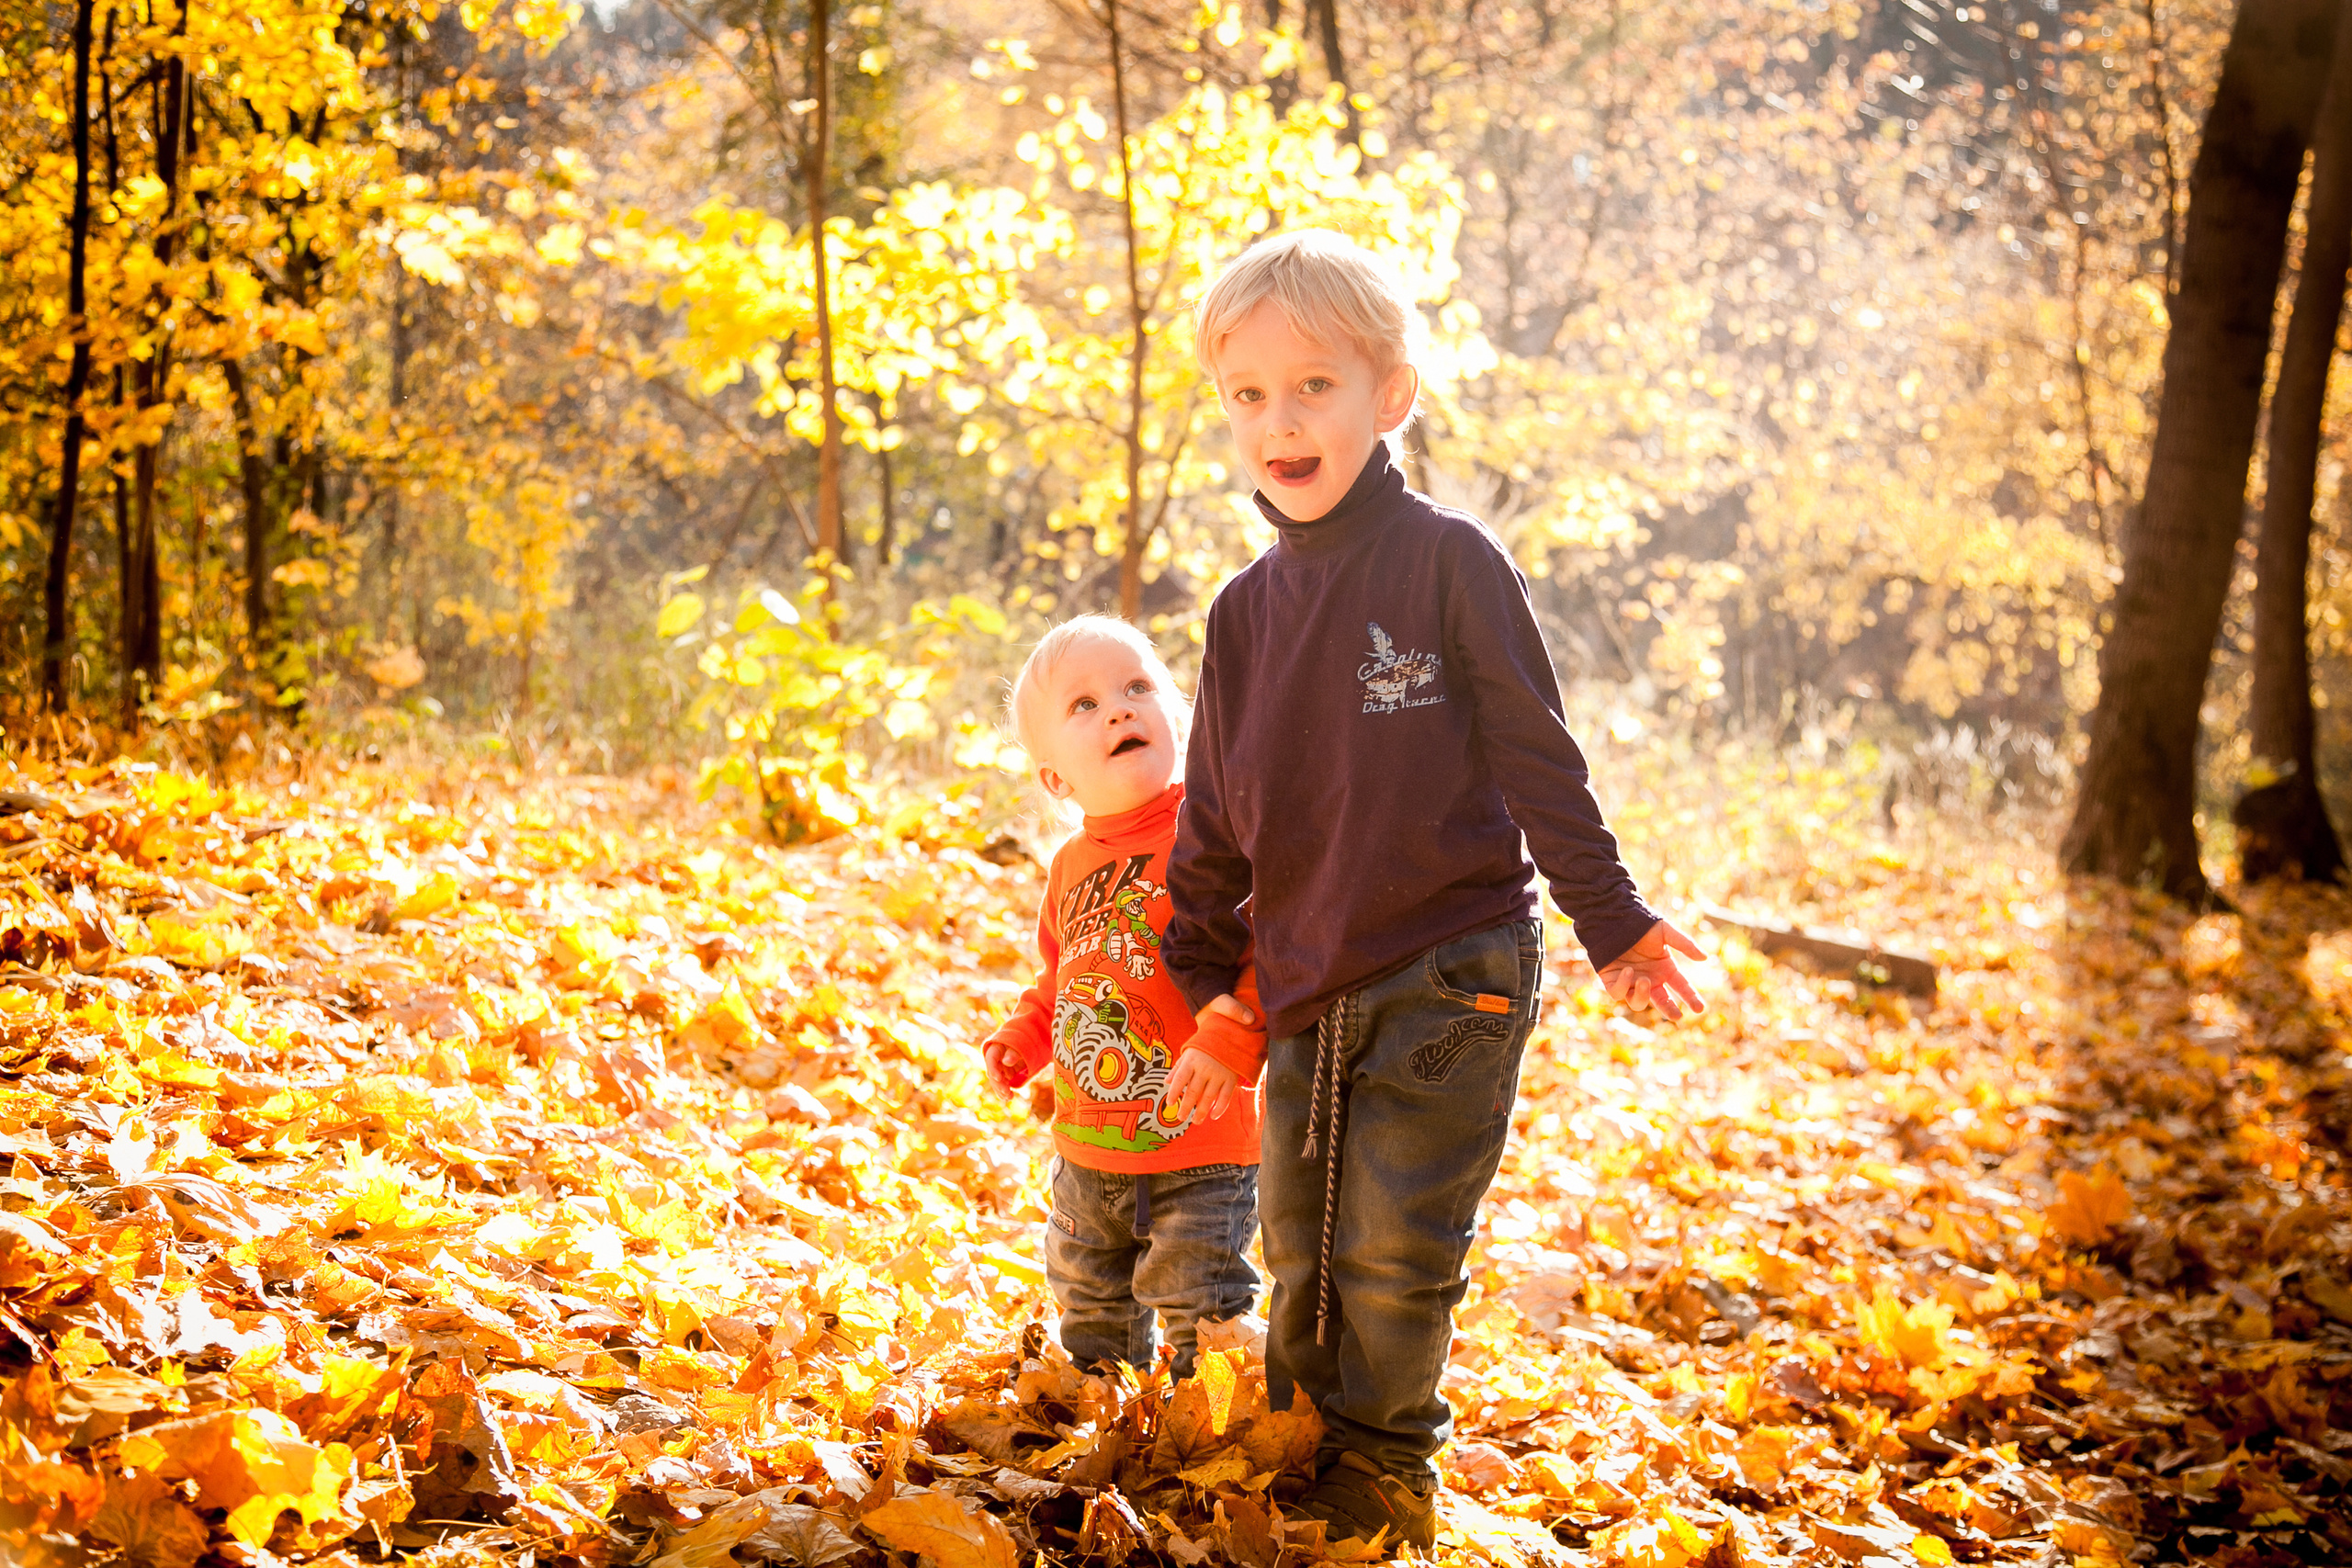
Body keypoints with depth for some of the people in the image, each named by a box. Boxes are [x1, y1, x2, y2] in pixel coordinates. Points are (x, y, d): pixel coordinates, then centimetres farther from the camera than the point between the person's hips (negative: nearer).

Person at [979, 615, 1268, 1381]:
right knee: (1090, 1305, 22)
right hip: (1086, 1148, 7)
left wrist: (1231, 1038, -33)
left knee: (1201, 1311, -3)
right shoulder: (1070, 865, 8)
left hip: (1198, 1148, -7)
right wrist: (1023, 1037, 8)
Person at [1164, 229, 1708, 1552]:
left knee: (1398, 1245, -4)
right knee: (1301, 1246, 10)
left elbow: (1535, 754, -5)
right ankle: (1298, 1443, 28)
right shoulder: (1246, 610, 8)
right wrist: (1200, 981, 13)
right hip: (1304, 989, 5)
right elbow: (1217, 816, 15)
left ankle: (1387, 1455, 16)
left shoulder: (1448, 560, -7)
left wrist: (1611, 921, -4)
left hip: (1451, 976, -5)